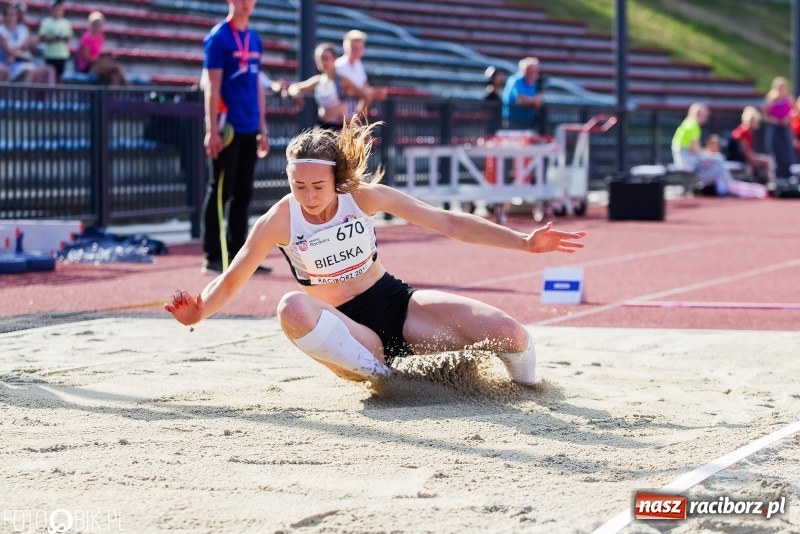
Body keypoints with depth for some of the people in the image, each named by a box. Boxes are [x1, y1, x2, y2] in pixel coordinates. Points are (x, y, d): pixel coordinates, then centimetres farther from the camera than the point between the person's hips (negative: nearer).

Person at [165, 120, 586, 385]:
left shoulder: (364, 197, -7)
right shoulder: (278, 222, -11)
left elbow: (449, 223, -4)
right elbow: (230, 282, -4)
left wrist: (525, 242, -8)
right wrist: (198, 312, -27)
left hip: (398, 304, 2)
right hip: (349, 330, -2)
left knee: (511, 335, -19)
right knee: (292, 309, -39)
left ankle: (529, 395, 16)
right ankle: (384, 378, -25)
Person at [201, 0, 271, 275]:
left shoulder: (254, 39, 15)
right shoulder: (218, 37, -7)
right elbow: (212, 87, -11)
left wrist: (262, 129, 17)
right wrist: (212, 130, -16)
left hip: (249, 130, 7)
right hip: (228, 127, -7)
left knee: (243, 193, 9)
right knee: (220, 191, -4)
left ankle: (237, 254, 14)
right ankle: (213, 257, -1)